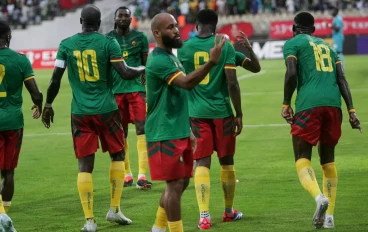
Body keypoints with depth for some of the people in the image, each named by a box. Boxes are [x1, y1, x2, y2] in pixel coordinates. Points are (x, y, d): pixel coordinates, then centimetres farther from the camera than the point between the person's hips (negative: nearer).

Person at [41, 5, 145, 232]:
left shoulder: (66, 45, 2)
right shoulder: (108, 43, -5)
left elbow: (55, 79, 1)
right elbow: (125, 73, -9)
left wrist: (48, 105, 15)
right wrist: (143, 69, 11)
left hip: (80, 112, 2)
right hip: (106, 110, -2)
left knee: (85, 165, 3)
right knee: (118, 155, 17)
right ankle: (114, 209, 13)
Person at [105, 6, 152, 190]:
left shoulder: (140, 37, 4)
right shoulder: (108, 39, 4)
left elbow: (146, 65, 8)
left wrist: (148, 87, 1)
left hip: (136, 89, -1)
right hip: (116, 90, 1)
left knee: (142, 129, -10)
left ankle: (142, 175, -11)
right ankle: (127, 174, 19)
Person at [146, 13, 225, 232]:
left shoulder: (171, 57, 15)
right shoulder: (158, 60, -17)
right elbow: (186, 83, -31)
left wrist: (188, 130, 21)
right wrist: (211, 62, -42)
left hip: (178, 133, 10)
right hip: (165, 135, -10)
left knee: (181, 182, 14)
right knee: (175, 184, -8)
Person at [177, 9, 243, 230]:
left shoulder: (184, 48, 1)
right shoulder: (225, 46, -6)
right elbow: (232, 83, -10)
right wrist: (239, 114, -2)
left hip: (197, 112, 1)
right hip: (222, 111, -1)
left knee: (202, 163, 2)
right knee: (227, 161, 14)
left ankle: (204, 215, -10)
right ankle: (229, 211, 27)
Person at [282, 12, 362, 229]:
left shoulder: (293, 44, 9)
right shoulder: (328, 46, 25)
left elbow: (292, 73, -7)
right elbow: (342, 79, 14)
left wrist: (286, 103, 2)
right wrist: (351, 110, 9)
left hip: (309, 105, -5)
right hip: (333, 103, 5)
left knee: (302, 158, 0)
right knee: (328, 158, 15)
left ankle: (319, 196, -29)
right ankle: (329, 216, 8)